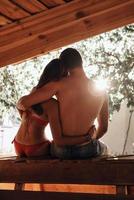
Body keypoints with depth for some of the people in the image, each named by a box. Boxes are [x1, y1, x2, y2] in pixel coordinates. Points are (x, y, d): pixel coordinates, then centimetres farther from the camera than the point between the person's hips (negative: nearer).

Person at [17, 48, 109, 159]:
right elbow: (103, 128, 10)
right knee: (103, 147, 39)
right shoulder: (101, 92, -1)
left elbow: (23, 103, -15)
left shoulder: (60, 84, -11)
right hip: (87, 150, 1)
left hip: (62, 151, -1)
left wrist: (20, 105, 10)